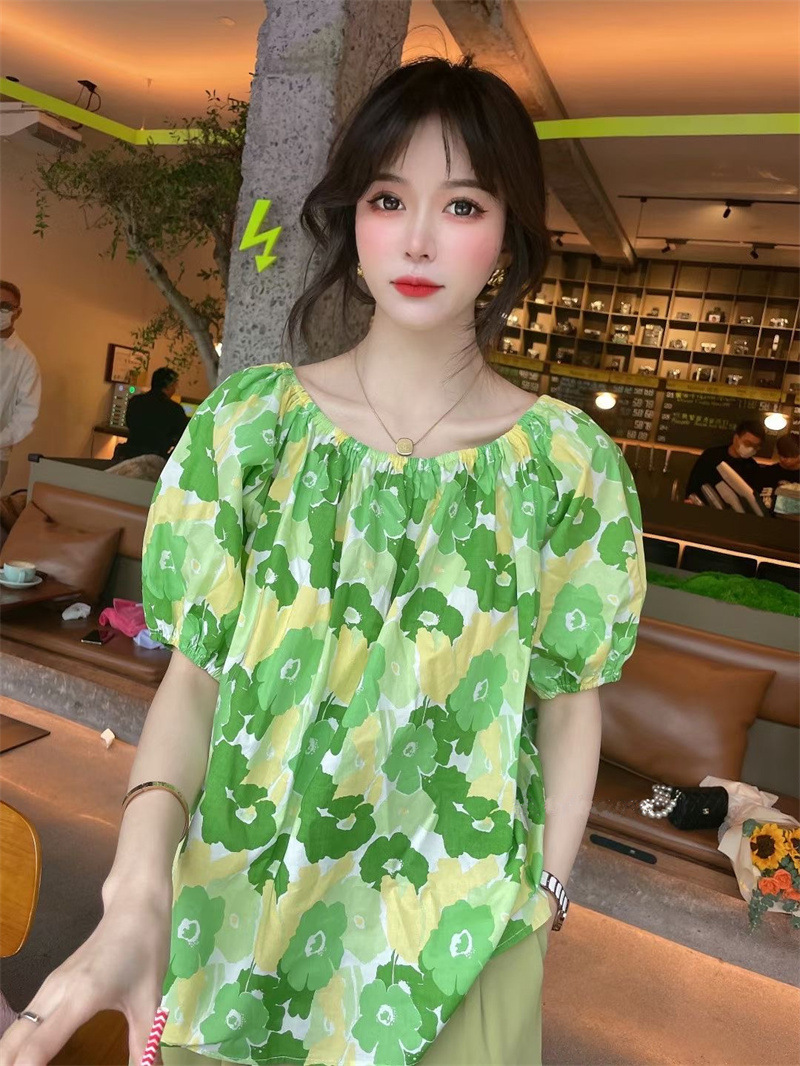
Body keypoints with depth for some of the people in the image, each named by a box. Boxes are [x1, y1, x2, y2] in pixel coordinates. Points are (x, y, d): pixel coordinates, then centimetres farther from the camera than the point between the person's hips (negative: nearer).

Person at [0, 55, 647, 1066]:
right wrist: (140, 889, -22)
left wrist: (546, 893, -4)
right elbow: (194, 673, -9)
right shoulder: (250, 422, -8)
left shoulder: (567, 461, -9)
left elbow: (572, 704, -2)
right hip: (238, 899, 2)